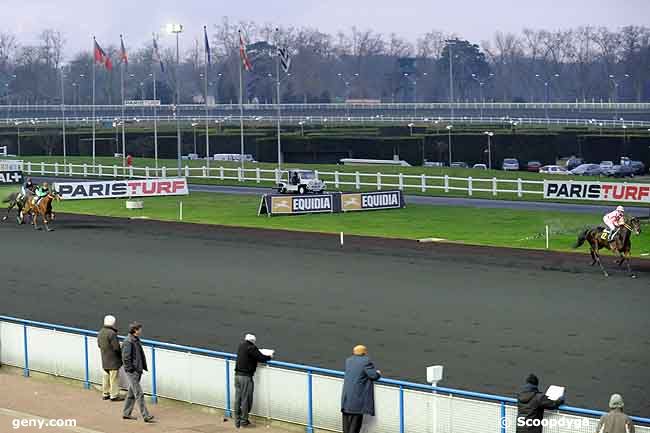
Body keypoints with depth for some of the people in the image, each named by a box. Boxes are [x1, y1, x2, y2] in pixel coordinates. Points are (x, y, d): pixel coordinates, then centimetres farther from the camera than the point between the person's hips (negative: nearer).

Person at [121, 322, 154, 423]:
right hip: (132, 372, -10)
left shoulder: (136, 340, 12)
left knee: (131, 394, 16)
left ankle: (126, 414, 25)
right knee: (139, 394, -8)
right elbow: (125, 358, -20)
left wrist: (143, 367, 14)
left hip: (138, 371, 10)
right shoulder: (128, 342, -17)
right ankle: (146, 416, -8)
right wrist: (131, 369, -18)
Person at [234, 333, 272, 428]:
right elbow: (261, 358, -13)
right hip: (246, 377, -7)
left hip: (237, 375, 7)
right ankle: (244, 421, 8)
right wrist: (269, 357, 8)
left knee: (238, 399, 10)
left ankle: (237, 421, 16)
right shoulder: (251, 348, -13)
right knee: (245, 399, 3)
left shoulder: (241, 346, 9)